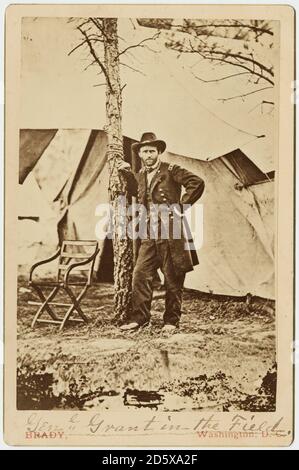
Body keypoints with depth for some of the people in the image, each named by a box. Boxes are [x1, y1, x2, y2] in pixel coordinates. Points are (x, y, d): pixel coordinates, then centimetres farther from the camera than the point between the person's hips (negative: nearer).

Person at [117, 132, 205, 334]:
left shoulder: (171, 170, -5)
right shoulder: (140, 175, 15)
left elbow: (197, 183, -13)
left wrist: (181, 206, -11)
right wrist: (127, 173, 23)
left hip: (171, 232, -6)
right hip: (149, 235, 6)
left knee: (173, 279, 3)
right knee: (141, 275, 0)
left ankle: (171, 321, 14)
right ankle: (138, 317, 10)